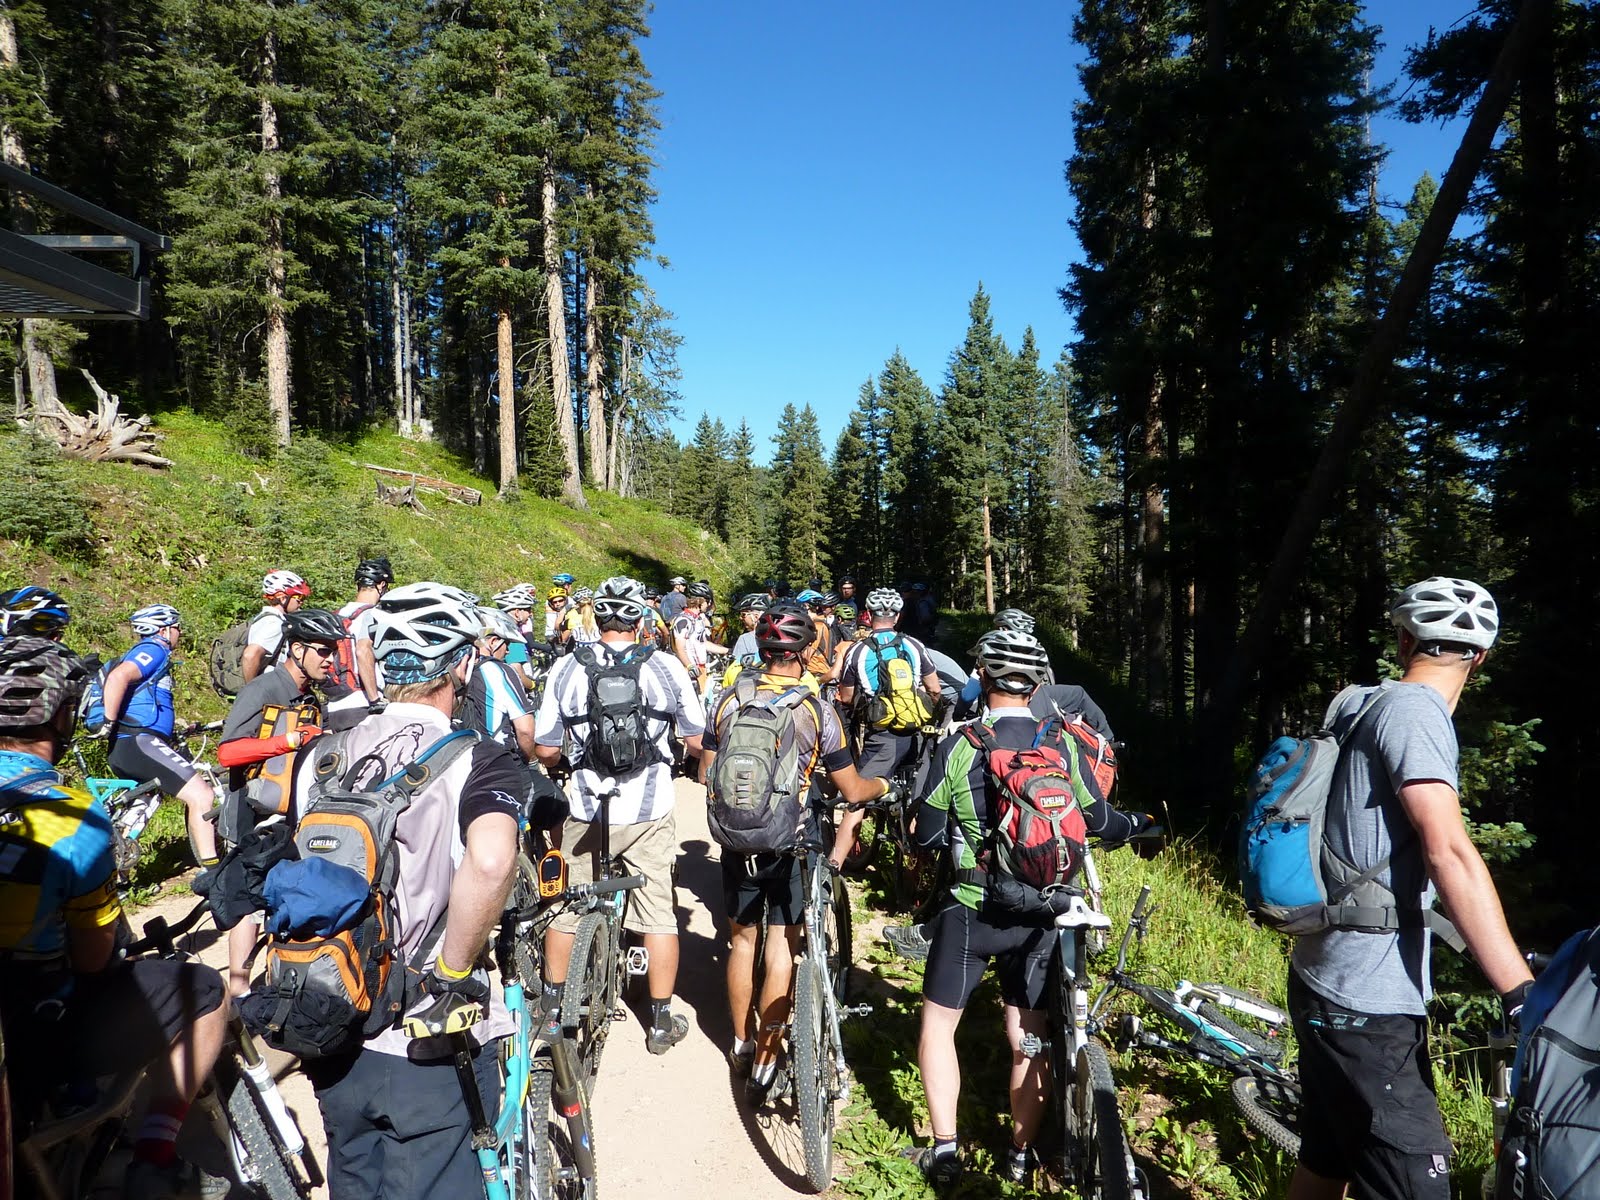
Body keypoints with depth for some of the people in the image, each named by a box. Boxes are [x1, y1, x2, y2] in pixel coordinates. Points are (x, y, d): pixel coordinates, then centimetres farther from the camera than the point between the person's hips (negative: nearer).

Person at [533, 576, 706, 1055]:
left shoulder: (566, 669, -4)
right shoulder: (666, 667, -7)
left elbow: (545, 750, -2)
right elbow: (698, 742, -2)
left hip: (585, 809, 2)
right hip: (649, 811, -1)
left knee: (566, 908, 20)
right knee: (657, 913, 10)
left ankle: (553, 1006, 35)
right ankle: (662, 1020, 19)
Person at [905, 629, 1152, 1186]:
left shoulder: (958, 746, -14)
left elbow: (926, 836, -8)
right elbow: (1095, 821, 6)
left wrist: (918, 829, 16)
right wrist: (1139, 822, 27)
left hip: (972, 910, -3)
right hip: (1040, 914, 3)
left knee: (938, 1023, 16)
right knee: (1029, 1038, 17)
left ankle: (944, 1151, 18)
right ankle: (1021, 1153, 29)